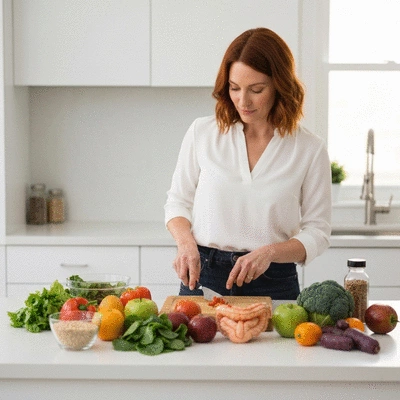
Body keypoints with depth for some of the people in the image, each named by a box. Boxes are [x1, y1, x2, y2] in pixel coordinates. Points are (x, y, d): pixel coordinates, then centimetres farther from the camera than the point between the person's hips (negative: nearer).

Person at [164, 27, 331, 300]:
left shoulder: (309, 149, 0)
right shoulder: (202, 132, 4)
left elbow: (317, 232, 3)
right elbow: (178, 201, 13)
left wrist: (269, 251, -14)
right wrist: (186, 242, -7)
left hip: (273, 283, -1)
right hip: (202, 277, 1)